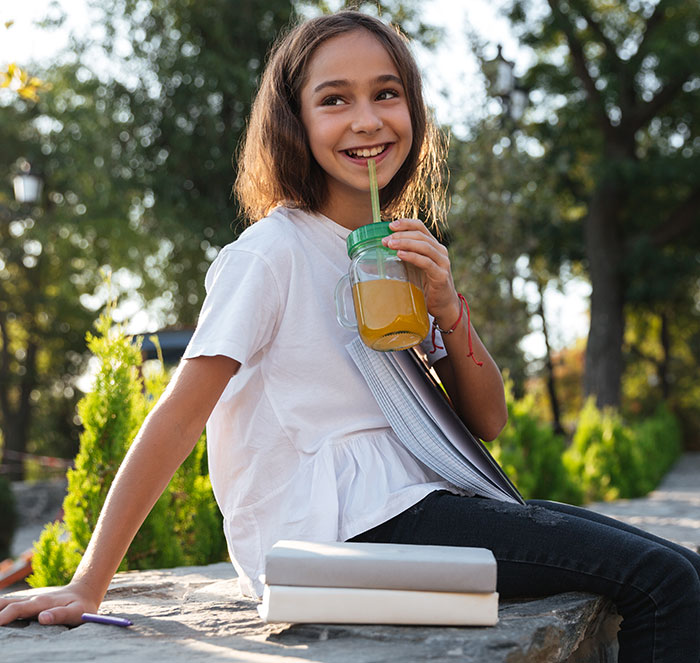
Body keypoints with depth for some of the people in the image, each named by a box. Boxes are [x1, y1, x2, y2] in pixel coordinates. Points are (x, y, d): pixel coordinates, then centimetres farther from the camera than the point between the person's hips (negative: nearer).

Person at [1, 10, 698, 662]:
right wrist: (87, 587, -15)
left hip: (412, 505, 8)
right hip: (334, 533, -7)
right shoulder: (272, 251, -9)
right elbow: (179, 416, -13)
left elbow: (486, 420, 9)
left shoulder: (403, 255, 12)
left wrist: (448, 309, -9)